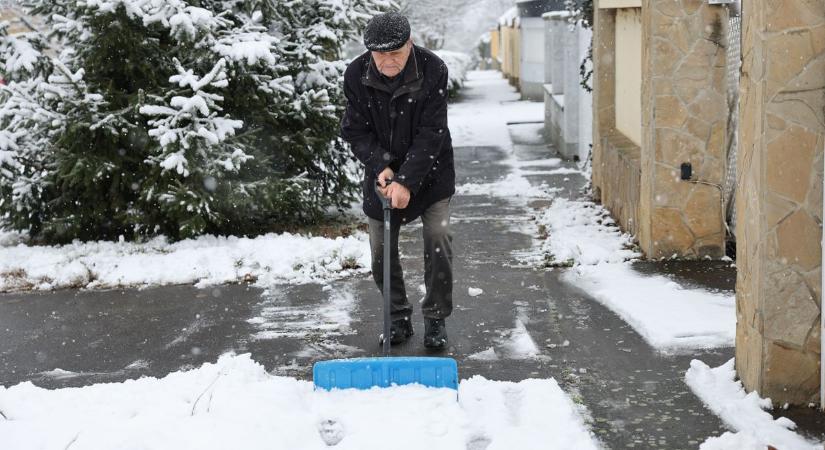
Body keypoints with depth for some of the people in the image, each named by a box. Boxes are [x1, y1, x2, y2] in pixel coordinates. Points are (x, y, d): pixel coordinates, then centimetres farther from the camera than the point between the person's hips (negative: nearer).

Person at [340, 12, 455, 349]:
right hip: (382, 171, 2)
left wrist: (407, 181, -29)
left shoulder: (433, 71, -22)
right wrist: (380, 166, -23)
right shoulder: (356, 75, -15)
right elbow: (355, 131, -8)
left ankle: (436, 318, 5)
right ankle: (398, 317, 20)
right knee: (381, 249, 2)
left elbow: (431, 135, -23)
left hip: (429, 170, -2)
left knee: (438, 239, -10)